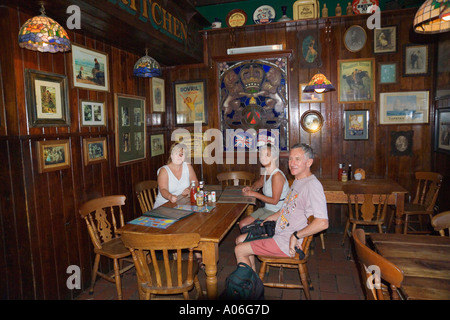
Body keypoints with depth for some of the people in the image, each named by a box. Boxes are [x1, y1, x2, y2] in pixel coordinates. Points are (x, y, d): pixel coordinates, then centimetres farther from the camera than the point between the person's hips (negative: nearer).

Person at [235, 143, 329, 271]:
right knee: (240, 240, 15)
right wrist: (270, 219, 17)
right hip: (278, 232, 10)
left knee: (240, 250, -7)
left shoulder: (312, 185, -24)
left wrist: (295, 236, -25)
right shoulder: (297, 181, 10)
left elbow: (322, 223, -33)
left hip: (287, 243, -10)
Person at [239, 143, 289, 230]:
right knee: (242, 224, -1)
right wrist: (251, 188, 7)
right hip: (266, 209, 8)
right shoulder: (265, 172, 4)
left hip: (277, 212, -8)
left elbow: (274, 200, -20)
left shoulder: (277, 175, -22)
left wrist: (254, 194, -16)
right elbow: (260, 182, 29)